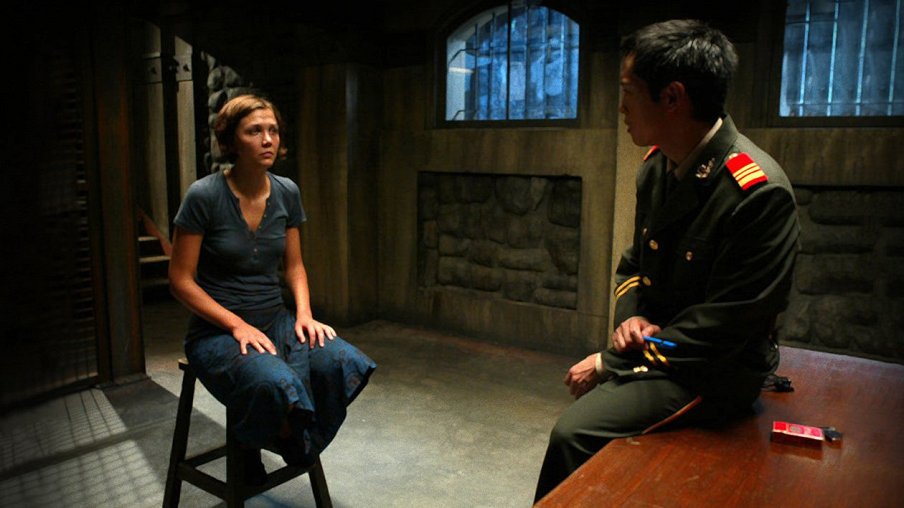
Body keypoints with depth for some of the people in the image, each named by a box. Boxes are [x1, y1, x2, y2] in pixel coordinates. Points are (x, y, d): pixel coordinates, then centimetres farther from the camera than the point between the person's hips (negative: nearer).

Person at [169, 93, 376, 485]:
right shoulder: (204, 196, -13)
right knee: (276, 384, -36)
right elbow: (181, 280, -9)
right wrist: (238, 325, -17)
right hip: (217, 330, -4)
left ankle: (291, 446, 4)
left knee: (345, 363, -25)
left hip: (275, 319, 5)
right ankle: (250, 450, 2)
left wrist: (304, 313, -6)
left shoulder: (287, 193, 2)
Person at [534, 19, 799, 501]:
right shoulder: (656, 164, 2)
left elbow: (722, 330, -21)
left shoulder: (759, 193, -23)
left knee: (575, 433, -23)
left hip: (717, 372, -7)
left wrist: (611, 363, -17)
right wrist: (629, 317, -6)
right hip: (656, 345, 8)